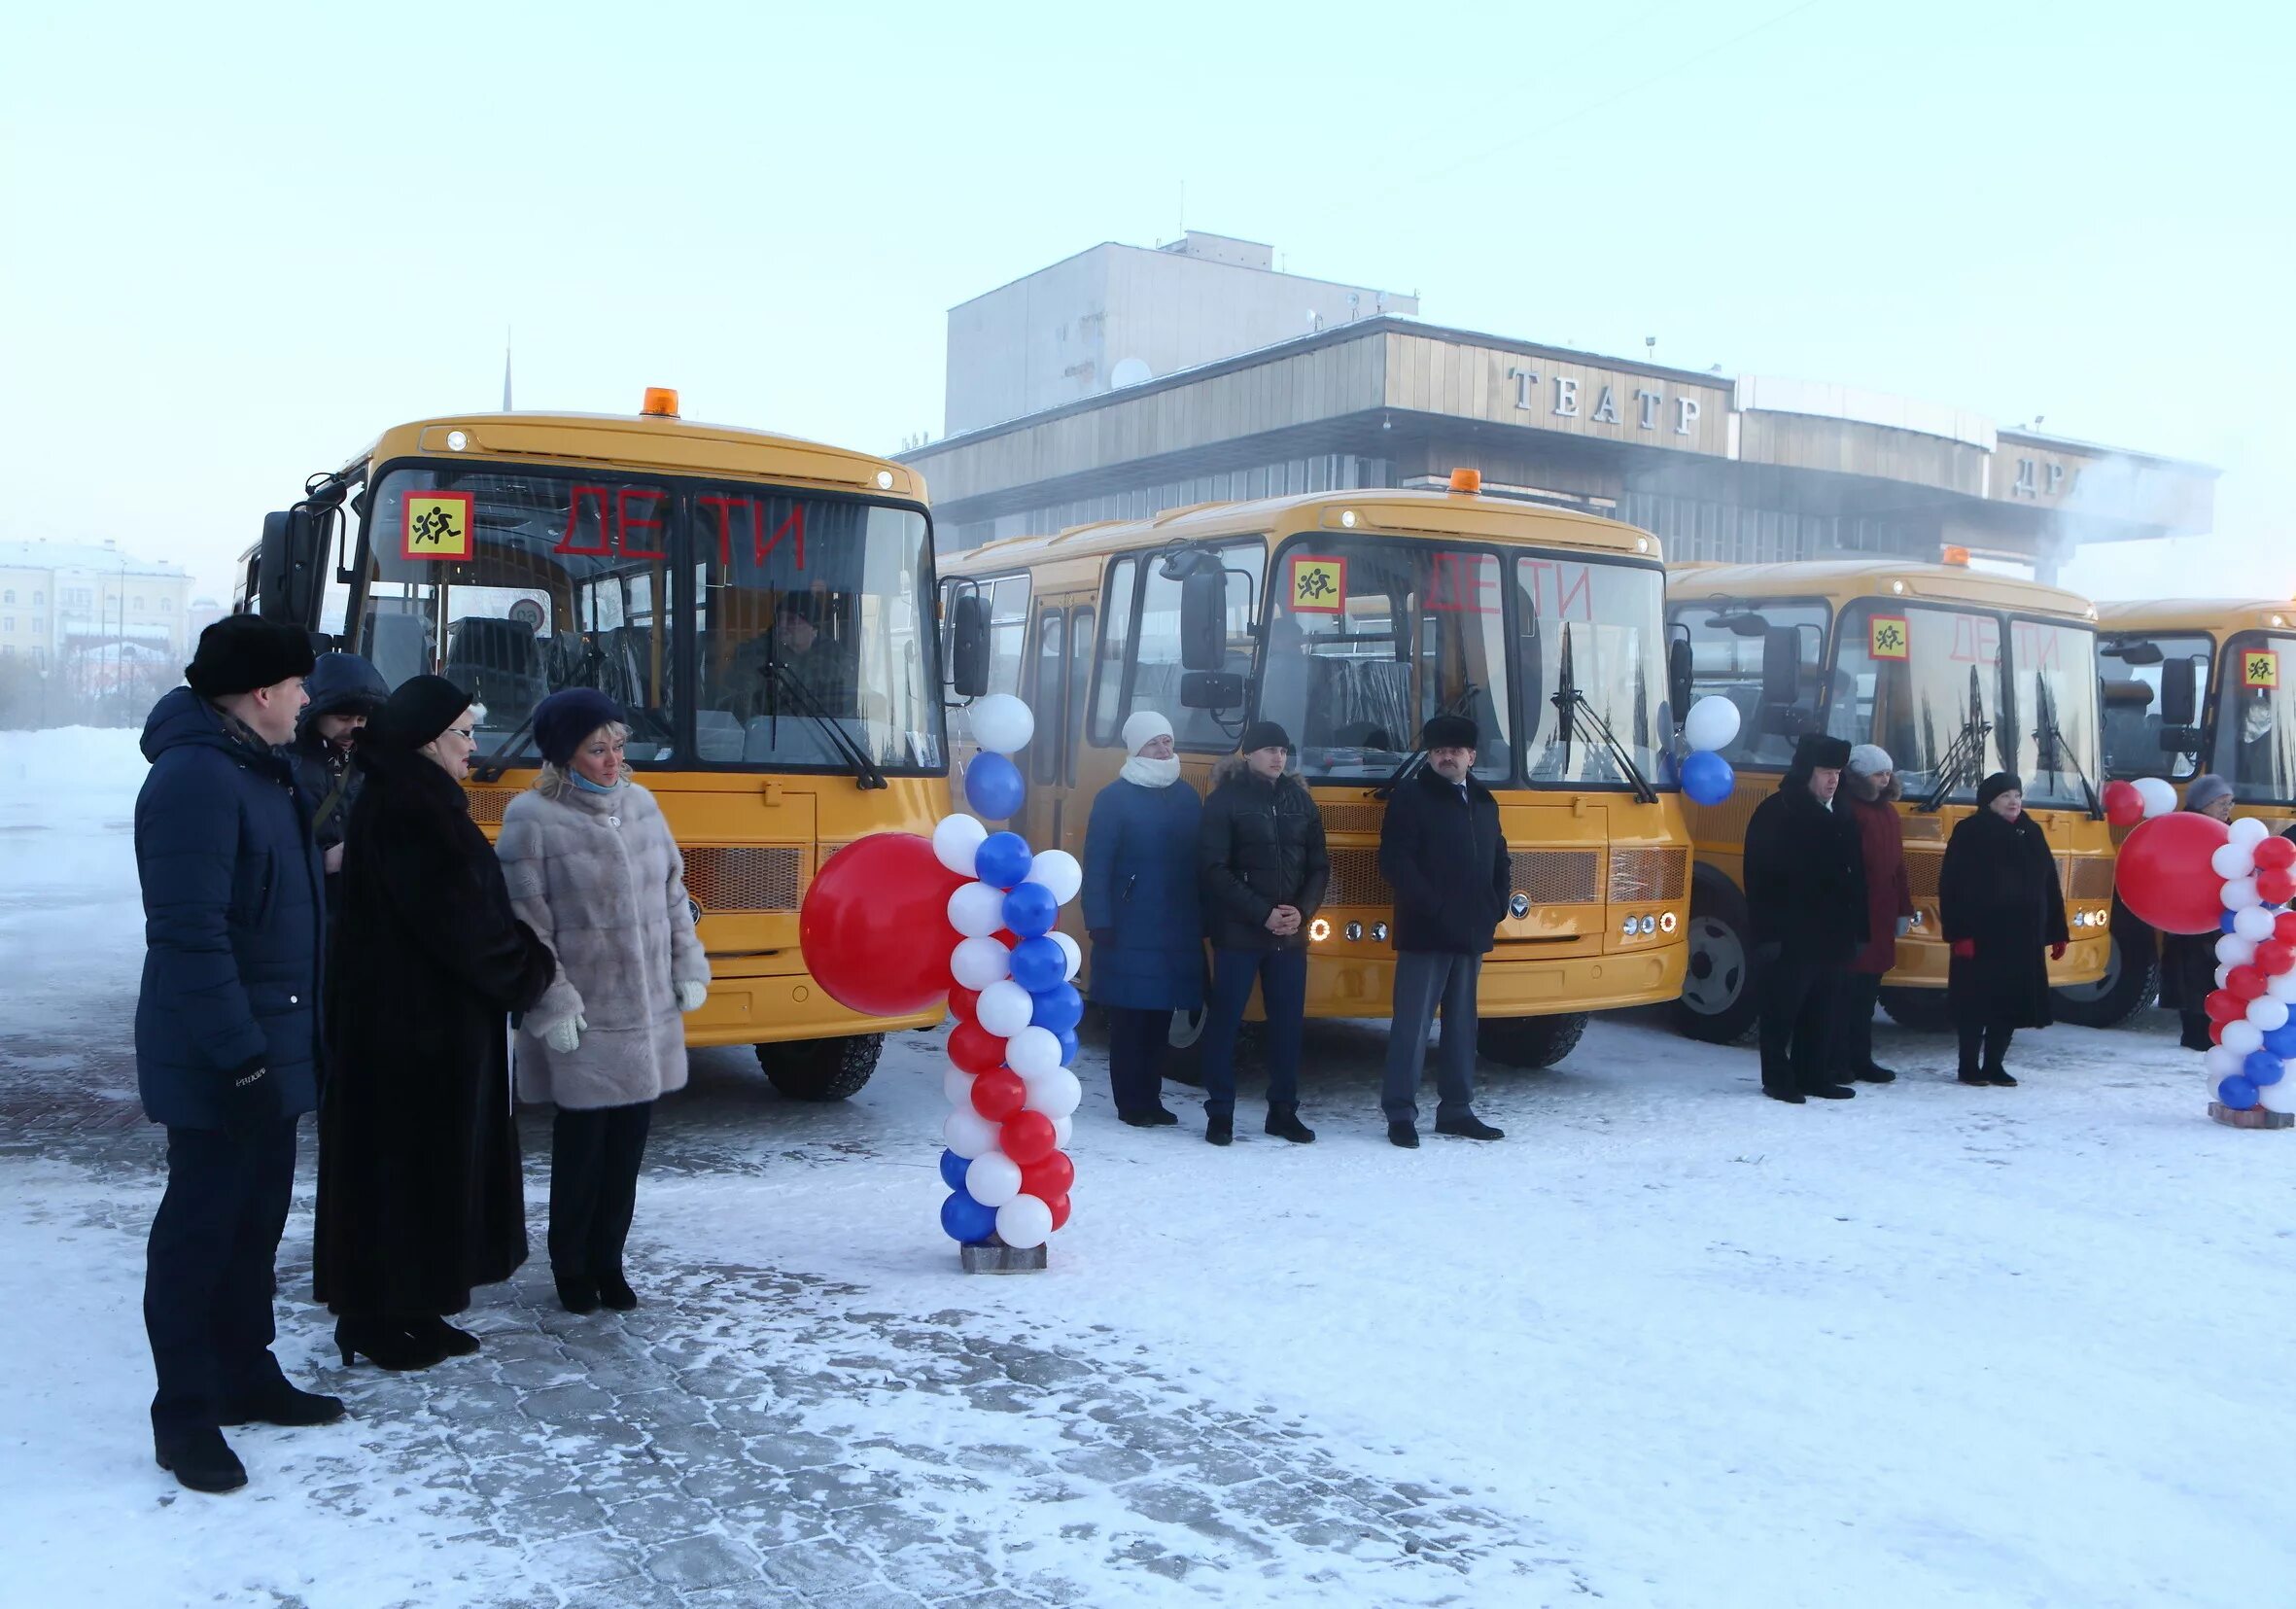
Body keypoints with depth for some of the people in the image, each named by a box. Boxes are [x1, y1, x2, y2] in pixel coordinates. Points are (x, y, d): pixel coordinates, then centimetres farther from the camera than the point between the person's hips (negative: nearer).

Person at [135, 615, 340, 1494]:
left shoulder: (259, 769, 10)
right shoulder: (195, 781, -21)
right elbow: (189, 935, -26)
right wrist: (237, 1055, -25)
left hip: (272, 1048, 10)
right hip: (215, 1065, -10)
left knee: (257, 1218, 18)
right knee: (200, 1227, 2)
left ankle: (245, 1375, 32)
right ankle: (184, 1415, 13)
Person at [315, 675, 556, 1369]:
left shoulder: (422, 803, 12)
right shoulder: (402, 811, -19)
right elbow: (458, 919, -21)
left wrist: (521, 962, 5)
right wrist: (530, 969, -9)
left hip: (438, 1019, 10)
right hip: (410, 1023, -10)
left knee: (438, 1161, 15)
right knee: (400, 1162, 1)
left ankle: (410, 1305, 25)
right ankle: (372, 1317, 13)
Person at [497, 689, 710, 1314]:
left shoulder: (641, 803, 7)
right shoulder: (531, 818, -10)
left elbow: (673, 893, 13)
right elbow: (525, 924, -12)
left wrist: (689, 968, 8)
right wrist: (552, 1004, -15)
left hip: (651, 1015, 5)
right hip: (583, 1023, -5)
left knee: (629, 1143, 10)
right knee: (582, 1144, 4)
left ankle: (608, 1260, 24)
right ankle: (571, 1267, 23)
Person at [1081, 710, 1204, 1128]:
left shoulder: (1187, 797, 12)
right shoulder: (1114, 798, -4)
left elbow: (1202, 862, 13)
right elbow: (1097, 866, -8)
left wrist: (1204, 919, 8)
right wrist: (1099, 923, -14)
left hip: (1178, 931, 5)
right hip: (1129, 931, -5)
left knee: (1160, 1017, 10)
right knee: (1129, 1018, 0)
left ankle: (1151, 1099, 20)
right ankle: (1130, 1103, 9)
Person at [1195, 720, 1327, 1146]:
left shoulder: (1300, 800, 10)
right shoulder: (1226, 800, -4)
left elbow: (1319, 867, 11)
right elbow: (1213, 869, -10)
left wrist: (1302, 911, -6)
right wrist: (1262, 913, -14)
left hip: (1291, 934, 4)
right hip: (1237, 933, -4)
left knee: (1288, 1022, 7)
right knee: (1225, 1021, 0)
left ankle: (1283, 1111, 18)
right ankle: (1219, 1113, 9)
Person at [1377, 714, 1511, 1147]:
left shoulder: (1484, 802, 16)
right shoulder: (1410, 797, -4)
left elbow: (1500, 860, 23)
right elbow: (1395, 861, -12)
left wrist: (1497, 906, 6)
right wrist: (1432, 906, -17)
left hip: (1471, 933, 7)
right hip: (1425, 933, -6)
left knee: (1462, 1024, 12)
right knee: (1413, 1025, -5)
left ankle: (1456, 1109, 20)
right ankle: (1400, 1113, 0)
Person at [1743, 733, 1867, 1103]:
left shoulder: (1840, 819, 14)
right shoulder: (1776, 813, -8)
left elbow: (1855, 878, 17)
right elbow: (1760, 878, -12)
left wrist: (1856, 929, 10)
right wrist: (1768, 932, -17)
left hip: (1830, 936, 7)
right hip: (1790, 937, -7)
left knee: (1822, 1012, 11)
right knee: (1782, 1010, 0)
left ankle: (1812, 1076, 20)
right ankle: (1777, 1079, 9)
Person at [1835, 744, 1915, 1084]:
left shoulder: (1888, 812, 17)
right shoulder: (1846, 810, -10)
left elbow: (1898, 866, 20)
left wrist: (1904, 909, 16)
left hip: (1880, 917, 8)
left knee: (1867, 992, 11)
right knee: (1844, 989, -4)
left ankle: (1860, 1059, 18)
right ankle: (1837, 1061, 1)